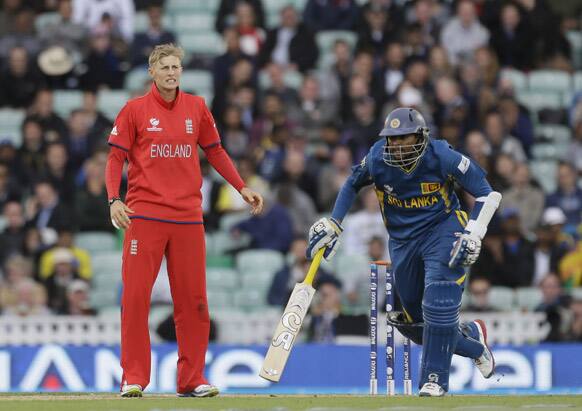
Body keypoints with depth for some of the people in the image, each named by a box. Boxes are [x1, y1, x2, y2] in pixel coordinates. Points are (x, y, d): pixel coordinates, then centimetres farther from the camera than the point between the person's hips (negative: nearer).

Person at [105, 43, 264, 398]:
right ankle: (133, 378, -1)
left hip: (188, 216, 3)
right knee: (136, 296, -6)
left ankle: (192, 379, 10)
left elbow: (215, 152, 18)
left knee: (193, 299, 3)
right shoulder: (135, 110, 2)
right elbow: (116, 158, 2)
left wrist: (242, 187, 10)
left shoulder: (196, 107, 10)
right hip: (144, 215, -3)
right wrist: (114, 200, -11)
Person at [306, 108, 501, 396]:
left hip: (442, 232, -4)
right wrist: (332, 225, 8)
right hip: (402, 240, 4)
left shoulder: (441, 157, -18)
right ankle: (470, 337, 33)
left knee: (438, 303, -24)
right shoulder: (377, 159, -10)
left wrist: (473, 235, -19)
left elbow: (486, 193, -10)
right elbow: (352, 184, 12)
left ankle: (435, 378, -11)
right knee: (412, 322, 5)